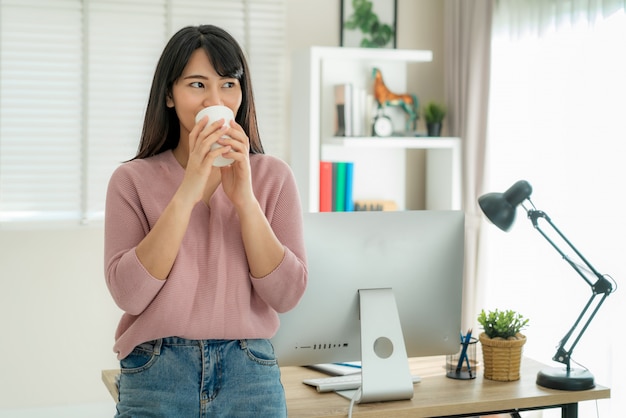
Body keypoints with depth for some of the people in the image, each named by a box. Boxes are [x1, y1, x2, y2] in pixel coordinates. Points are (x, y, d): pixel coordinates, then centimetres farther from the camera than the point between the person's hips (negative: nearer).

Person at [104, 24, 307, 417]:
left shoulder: (273, 176, 0)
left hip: (250, 376, 1)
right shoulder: (132, 180, -2)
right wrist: (187, 192, -19)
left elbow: (286, 295, -8)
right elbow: (128, 293, -14)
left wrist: (245, 198, -18)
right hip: (156, 381, -1)